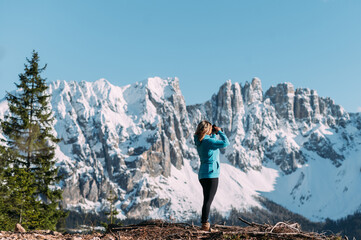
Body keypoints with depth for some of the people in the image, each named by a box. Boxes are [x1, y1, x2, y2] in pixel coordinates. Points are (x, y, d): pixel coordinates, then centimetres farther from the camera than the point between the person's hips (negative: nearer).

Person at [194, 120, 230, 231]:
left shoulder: (199, 141, 11)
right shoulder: (208, 141, -15)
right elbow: (226, 143, -17)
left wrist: (214, 134, 18)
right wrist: (219, 131, -5)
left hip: (202, 175, 9)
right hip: (211, 174, -9)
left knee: (207, 200, 15)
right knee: (208, 201, -7)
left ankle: (205, 224, 18)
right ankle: (205, 225, -8)